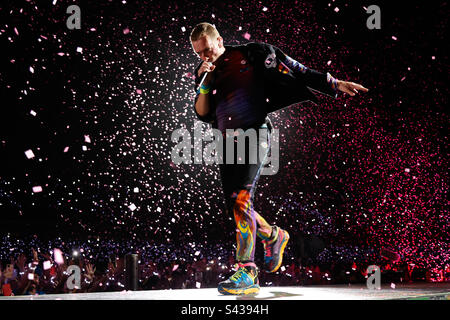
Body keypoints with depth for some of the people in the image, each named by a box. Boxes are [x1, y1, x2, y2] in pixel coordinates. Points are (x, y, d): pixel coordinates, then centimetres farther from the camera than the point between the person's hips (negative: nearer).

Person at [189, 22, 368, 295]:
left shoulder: (250, 55, 1)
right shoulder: (206, 74, 14)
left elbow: (295, 71, 3)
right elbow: (203, 114, 6)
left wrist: (334, 84, 1)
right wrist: (204, 84, -10)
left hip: (254, 134, -6)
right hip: (228, 142, 6)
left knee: (241, 198, -21)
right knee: (234, 207, 7)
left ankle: (247, 273, -23)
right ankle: (274, 236, 37)